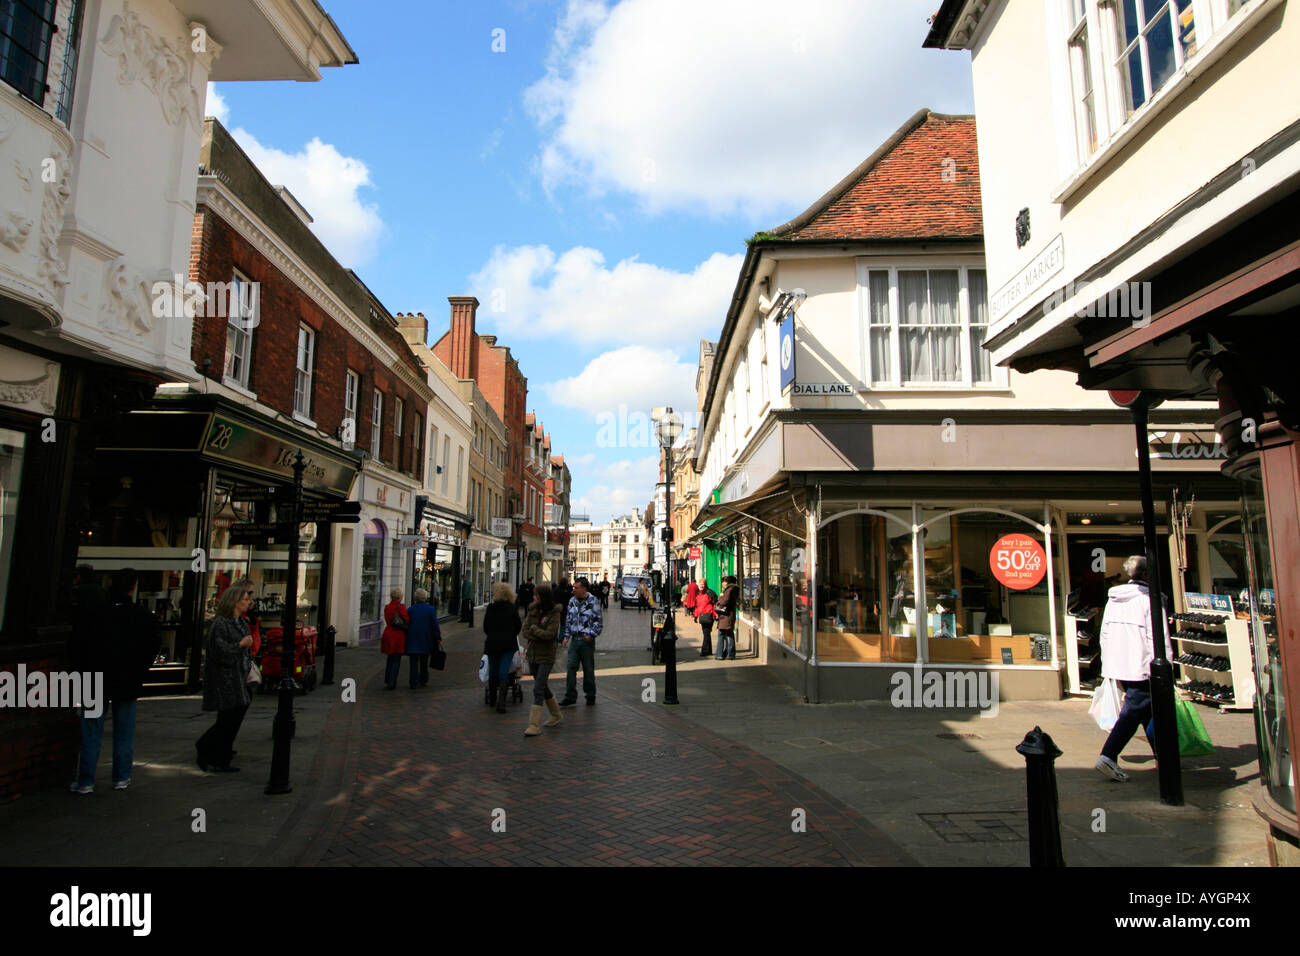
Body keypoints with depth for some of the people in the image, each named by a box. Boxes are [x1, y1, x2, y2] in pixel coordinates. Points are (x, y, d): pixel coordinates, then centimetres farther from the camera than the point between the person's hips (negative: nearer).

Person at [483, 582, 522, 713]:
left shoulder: (490, 608, -1)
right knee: (504, 672, -3)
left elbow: (485, 627, 5)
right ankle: (501, 701, -12)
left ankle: (492, 699, 28)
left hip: (492, 643, 1)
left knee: (492, 670, 14)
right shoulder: (512, 609, -4)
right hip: (509, 644, -1)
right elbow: (518, 627, 3)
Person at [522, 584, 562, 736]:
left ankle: (534, 725, -7)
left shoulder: (554, 613, -11)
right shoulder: (533, 611, 5)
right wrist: (539, 636, -15)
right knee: (543, 687, 18)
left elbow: (549, 634, -19)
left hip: (546, 656, -7)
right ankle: (556, 715, 36)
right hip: (532, 654, 7)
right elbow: (525, 631, -1)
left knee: (538, 689, -10)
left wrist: (533, 629, -9)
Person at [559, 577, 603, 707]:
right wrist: (567, 636, 10)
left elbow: (599, 621, -5)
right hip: (574, 639, 4)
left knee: (588, 669, 7)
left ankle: (590, 695, 22)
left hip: (587, 640, -4)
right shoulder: (572, 601, 7)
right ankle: (570, 697, 4)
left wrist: (591, 635, -14)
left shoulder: (593, 602, -8)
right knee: (571, 667, -3)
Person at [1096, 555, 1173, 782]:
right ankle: (1108, 756, -12)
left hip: (1117, 667, 7)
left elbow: (1105, 634, 16)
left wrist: (1109, 665, 22)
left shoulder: (1113, 598, 12)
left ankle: (1163, 756, 32)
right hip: (1140, 667, -7)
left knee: (1148, 711, 20)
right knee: (1132, 711, -5)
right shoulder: (1149, 599, -10)